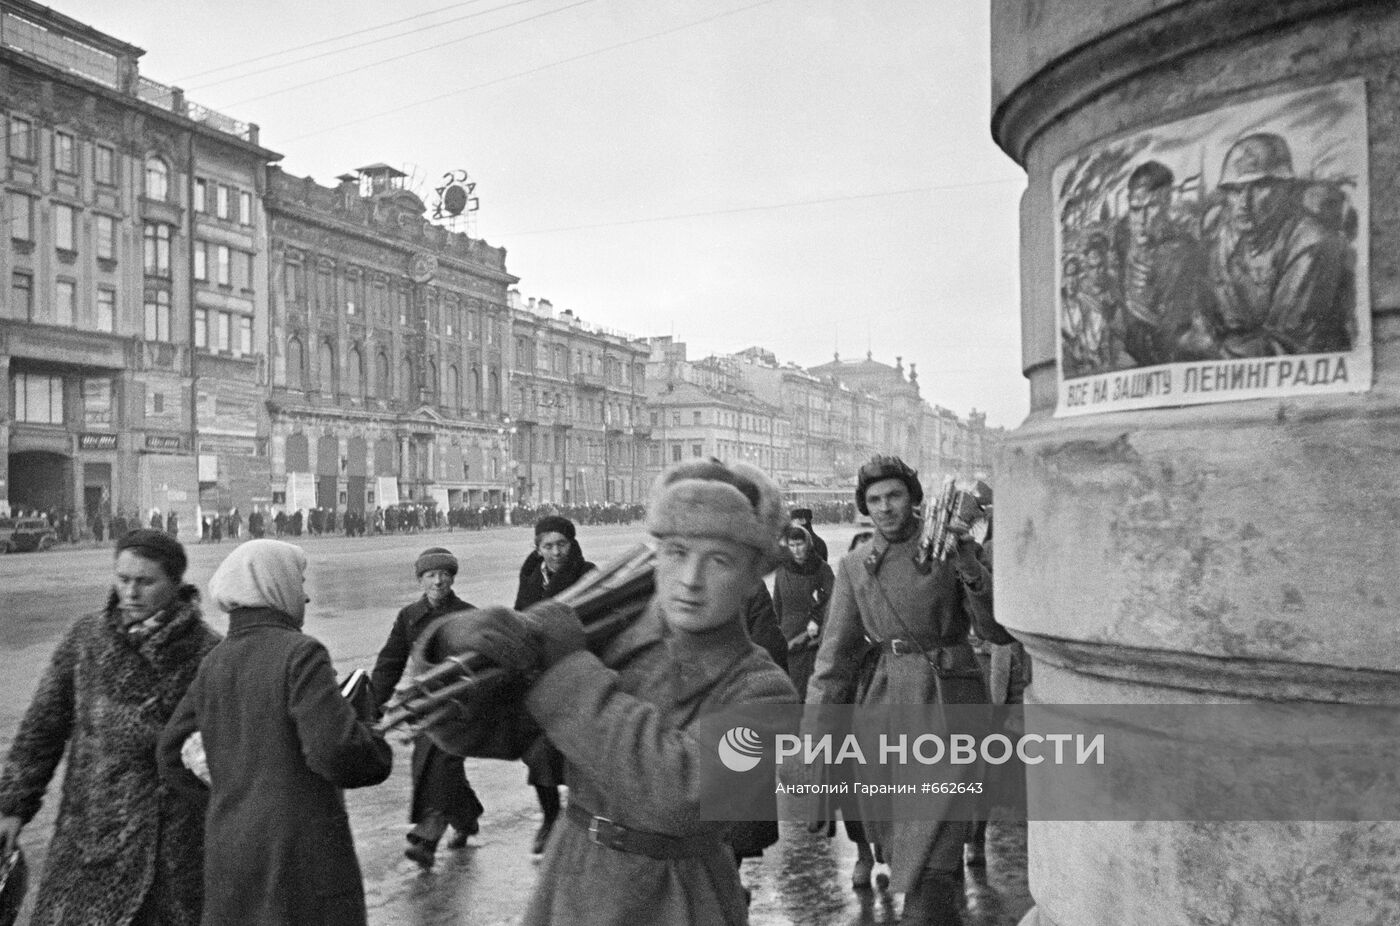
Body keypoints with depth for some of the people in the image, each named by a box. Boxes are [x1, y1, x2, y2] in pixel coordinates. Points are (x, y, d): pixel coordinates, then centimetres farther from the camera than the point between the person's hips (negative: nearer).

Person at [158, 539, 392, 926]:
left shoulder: (214, 664, 7)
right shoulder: (299, 653, -15)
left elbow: (172, 754, 14)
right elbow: (335, 751, -23)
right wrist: (377, 751, -4)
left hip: (229, 852, 7)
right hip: (303, 852, -7)